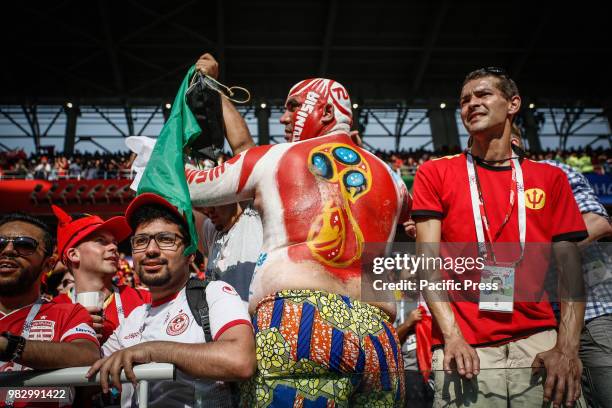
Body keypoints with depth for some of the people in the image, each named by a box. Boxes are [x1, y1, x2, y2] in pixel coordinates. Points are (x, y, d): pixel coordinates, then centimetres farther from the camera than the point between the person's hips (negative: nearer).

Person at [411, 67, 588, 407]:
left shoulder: (550, 178, 11)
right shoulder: (435, 174, 7)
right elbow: (428, 260, -2)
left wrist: (567, 347, -8)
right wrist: (452, 336, -13)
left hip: (540, 346, 2)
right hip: (466, 351, -1)